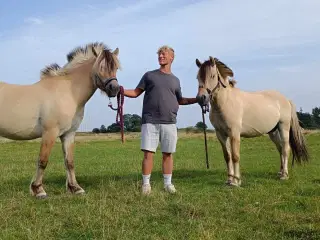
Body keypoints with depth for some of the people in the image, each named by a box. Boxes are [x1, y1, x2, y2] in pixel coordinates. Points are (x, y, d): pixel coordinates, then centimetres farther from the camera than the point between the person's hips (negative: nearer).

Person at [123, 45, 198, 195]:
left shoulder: (175, 80, 15)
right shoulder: (149, 75, 9)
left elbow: (180, 101, 24)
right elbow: (136, 93, 7)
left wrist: (197, 99, 14)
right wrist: (120, 90, -8)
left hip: (169, 122, 2)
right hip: (150, 121, -2)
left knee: (168, 153, 5)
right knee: (148, 153, -5)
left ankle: (168, 183, 14)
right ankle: (146, 184, 3)